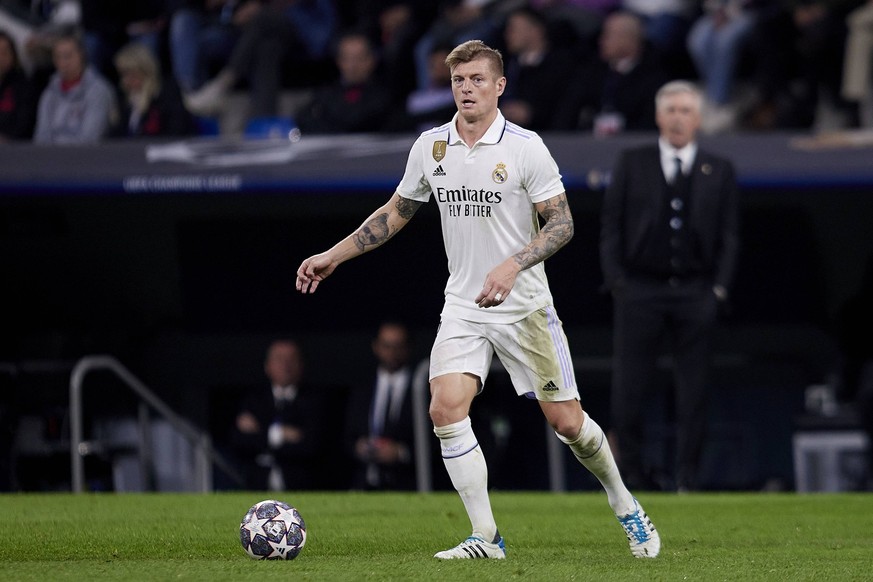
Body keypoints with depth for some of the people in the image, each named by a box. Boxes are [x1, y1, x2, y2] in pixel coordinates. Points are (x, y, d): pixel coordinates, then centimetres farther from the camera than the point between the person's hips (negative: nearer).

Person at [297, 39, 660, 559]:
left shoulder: (525, 147, -10)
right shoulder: (430, 147, 3)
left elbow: (562, 225, -10)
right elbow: (396, 213, 17)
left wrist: (512, 266, -25)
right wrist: (333, 256, 13)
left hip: (525, 307, -3)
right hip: (464, 308, 3)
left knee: (567, 421, -1)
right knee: (446, 408, -17)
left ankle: (626, 507, 25)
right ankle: (486, 538, -9)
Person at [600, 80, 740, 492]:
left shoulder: (719, 172, 9)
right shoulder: (632, 164, 7)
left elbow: (729, 235, 8)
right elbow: (611, 225, 5)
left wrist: (719, 288, -2)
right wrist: (616, 280, -4)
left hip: (695, 292, 1)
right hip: (640, 290, -1)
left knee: (693, 392, 1)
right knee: (629, 388, -3)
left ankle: (688, 480, 6)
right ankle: (631, 473, 5)